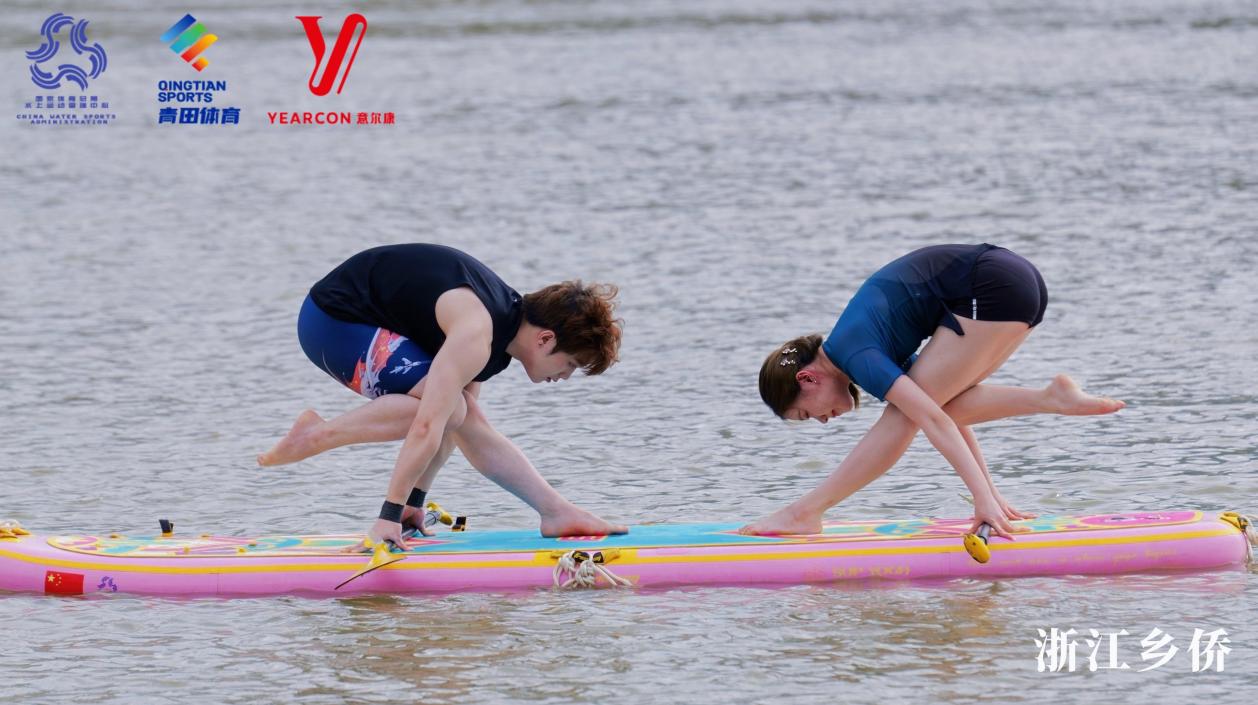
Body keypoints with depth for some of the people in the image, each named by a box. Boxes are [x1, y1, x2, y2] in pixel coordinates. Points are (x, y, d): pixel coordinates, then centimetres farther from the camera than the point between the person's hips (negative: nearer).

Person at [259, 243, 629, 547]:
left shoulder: (506, 317, 5)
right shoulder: (476, 334, -27)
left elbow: (448, 427, 11)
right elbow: (427, 427, -33)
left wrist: (414, 501, 12)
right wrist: (390, 517, -34)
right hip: (331, 320, -10)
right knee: (449, 408, -24)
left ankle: (557, 511, 5)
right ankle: (317, 434, -19)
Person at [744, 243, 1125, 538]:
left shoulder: (855, 355, -8)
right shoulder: (879, 349, 19)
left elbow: (935, 421, -19)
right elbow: (949, 413, 22)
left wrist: (984, 498, -23)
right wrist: (989, 492, 21)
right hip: (1021, 282, 9)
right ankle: (1052, 397, 0)